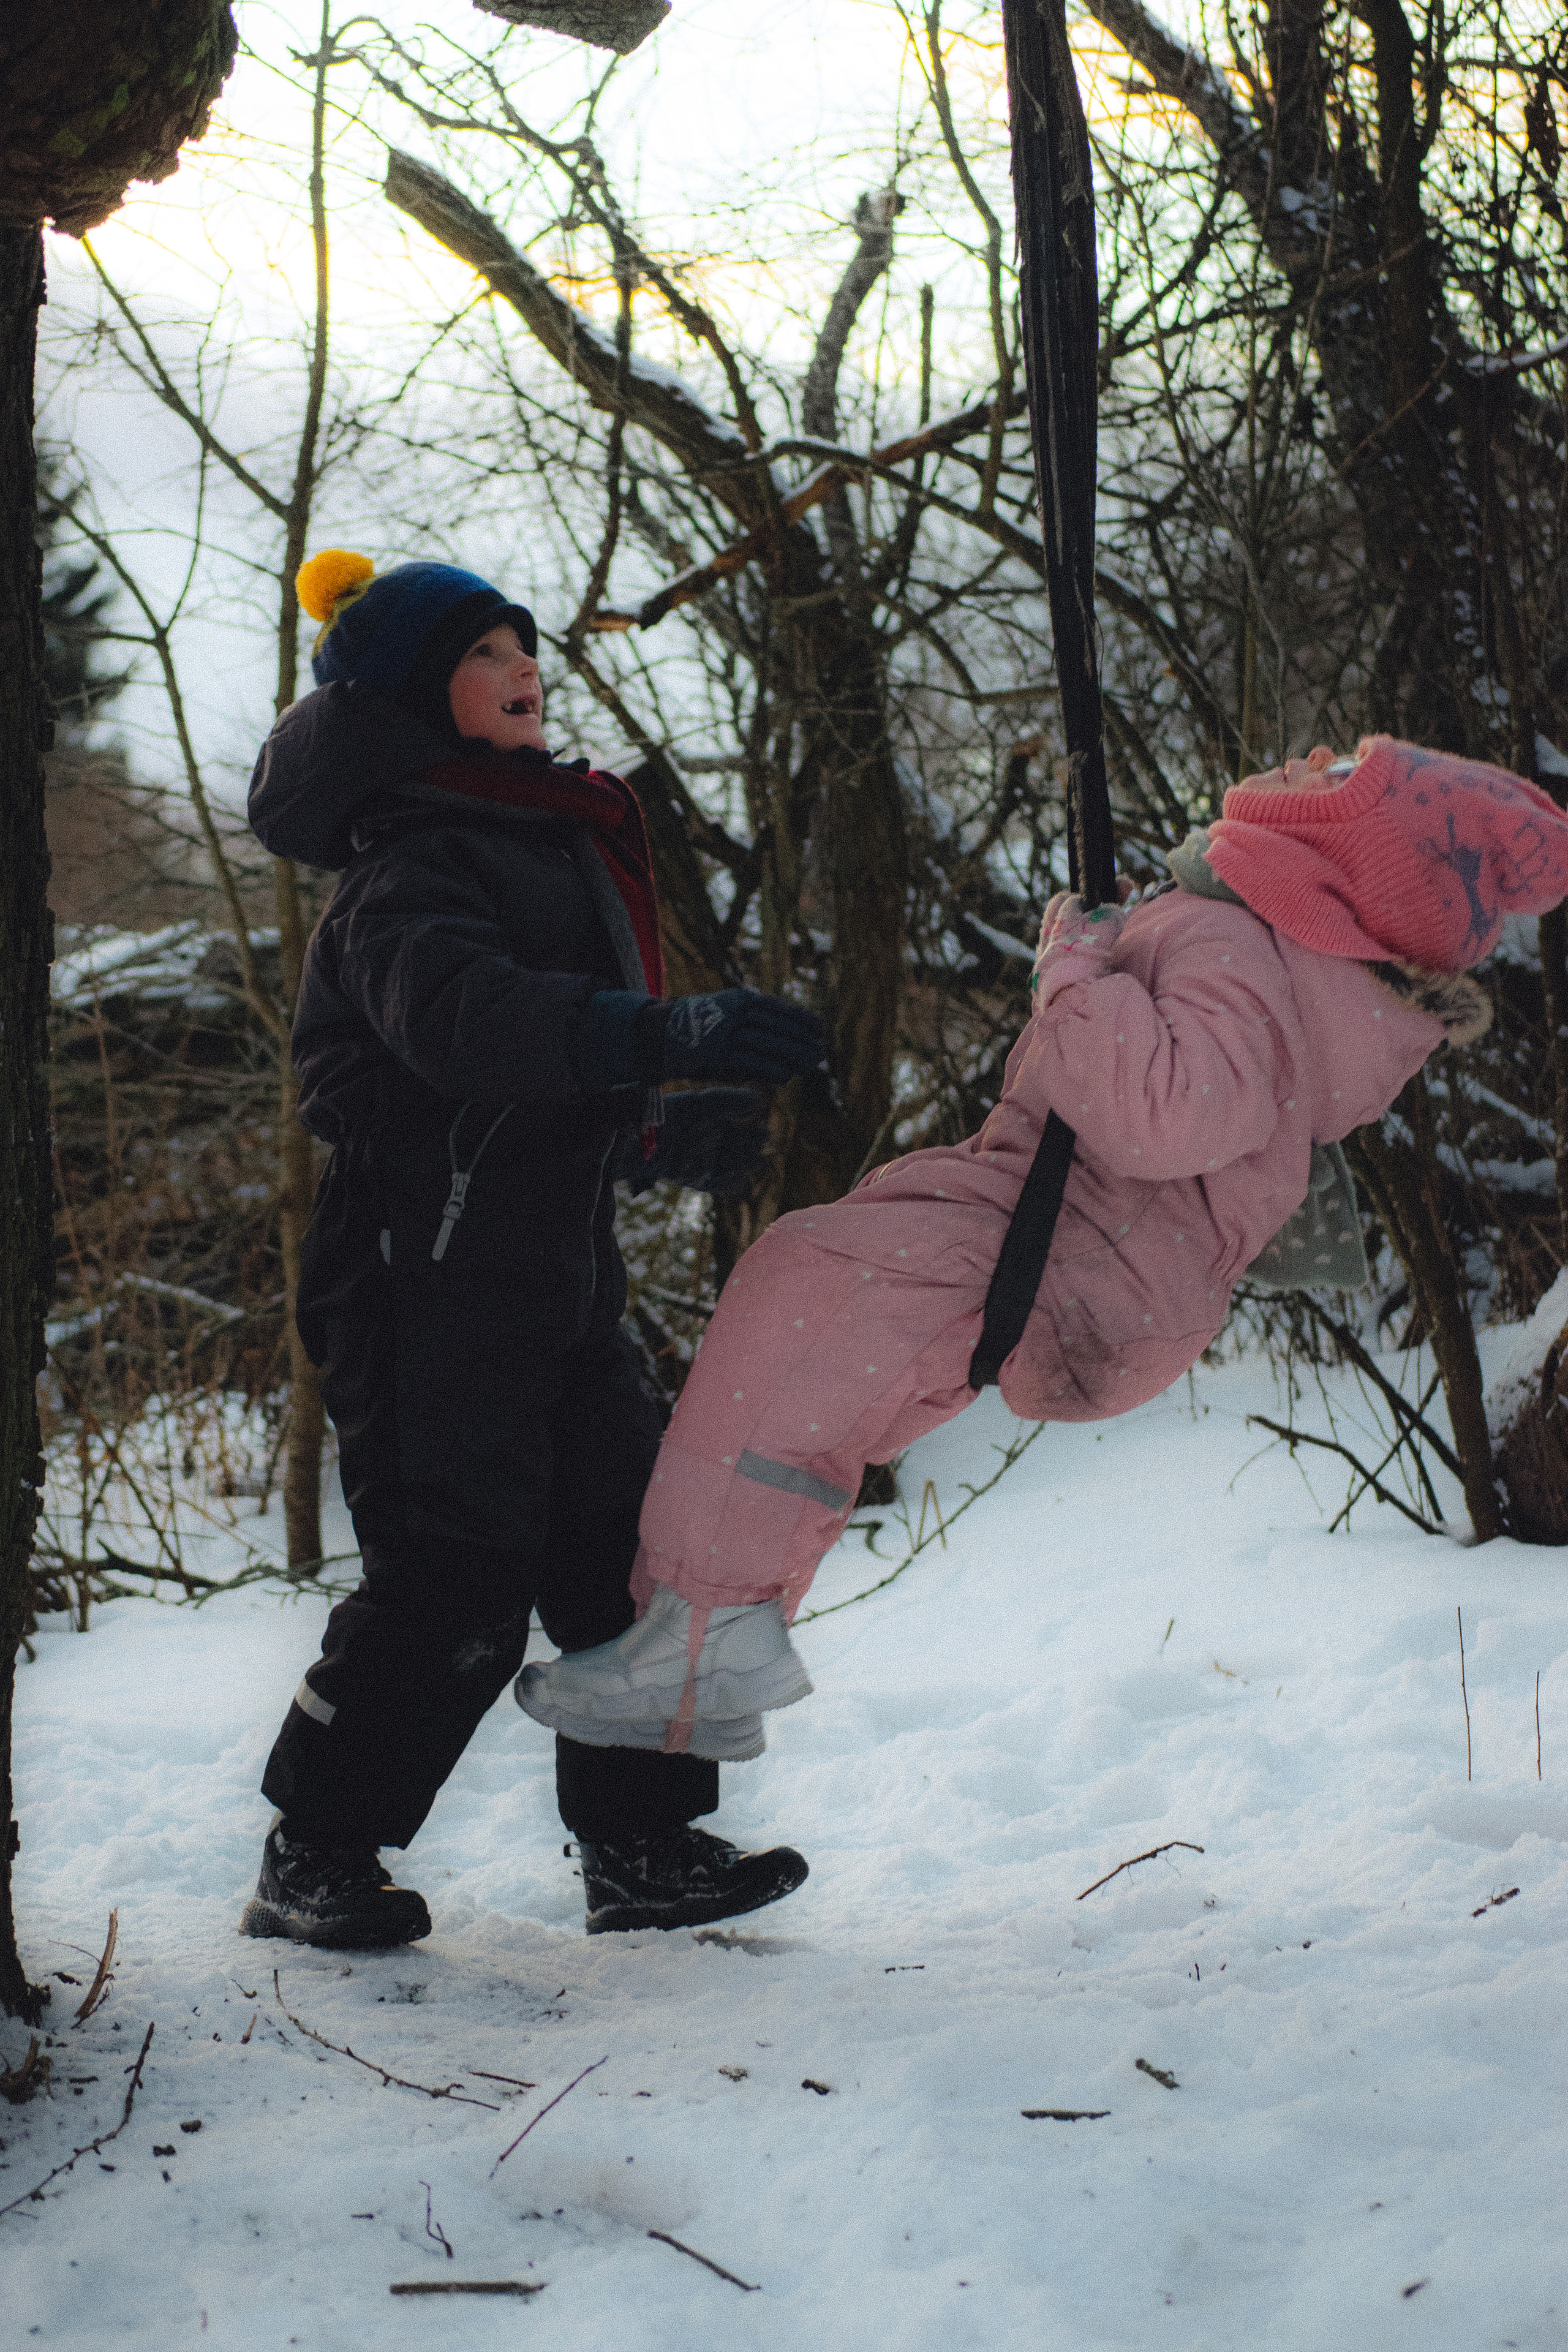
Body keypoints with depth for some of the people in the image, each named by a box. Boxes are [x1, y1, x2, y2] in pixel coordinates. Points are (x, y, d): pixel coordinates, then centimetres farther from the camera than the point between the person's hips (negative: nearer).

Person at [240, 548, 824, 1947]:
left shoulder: (558, 847, 20)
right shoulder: (411, 865, -11)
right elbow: (459, 1015, -34)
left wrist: (667, 1136, 11)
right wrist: (668, 1033, -47)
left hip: (555, 1277, 9)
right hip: (425, 1269, -9)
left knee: (635, 1545, 5)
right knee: (457, 1576, -11)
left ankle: (645, 1845, 12)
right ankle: (314, 1858, 2)